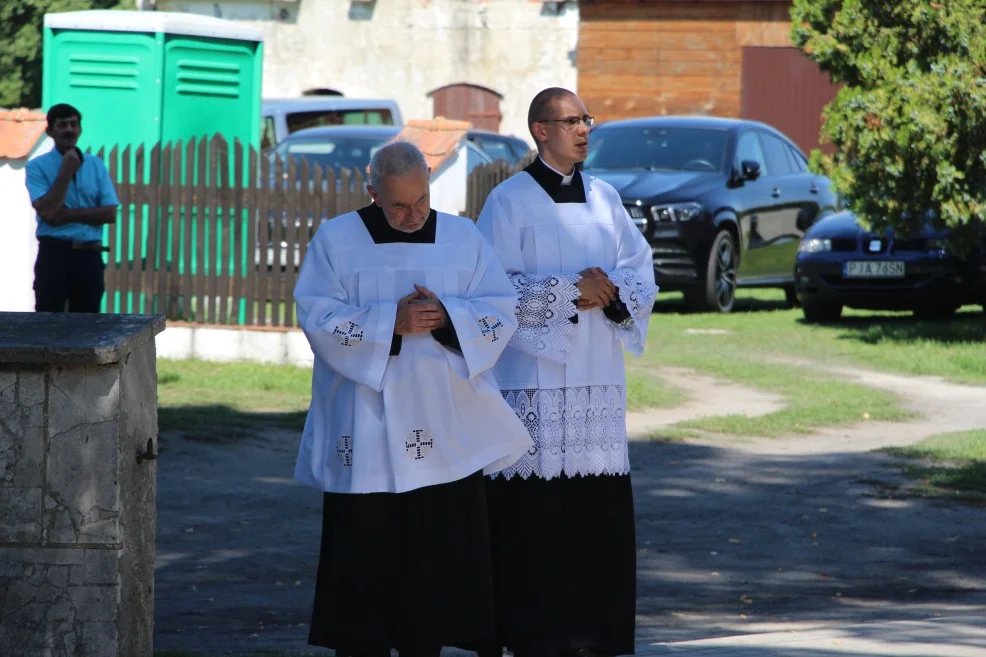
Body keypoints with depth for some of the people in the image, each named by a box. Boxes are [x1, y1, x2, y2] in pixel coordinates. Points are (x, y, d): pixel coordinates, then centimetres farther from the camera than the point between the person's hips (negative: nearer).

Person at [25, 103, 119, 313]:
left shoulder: (96, 166, 9)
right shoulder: (37, 167, -1)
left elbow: (110, 214, 0)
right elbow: (47, 211, -15)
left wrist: (70, 215, -10)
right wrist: (66, 171, -11)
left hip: (89, 256, 4)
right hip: (54, 254, -4)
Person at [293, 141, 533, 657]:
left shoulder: (463, 238, 7)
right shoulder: (336, 240, 2)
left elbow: (502, 312, 2)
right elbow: (317, 317, -7)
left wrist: (447, 316, -17)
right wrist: (390, 322, -18)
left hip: (444, 428, 2)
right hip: (367, 430, -2)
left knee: (439, 551, 2)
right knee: (367, 549, -2)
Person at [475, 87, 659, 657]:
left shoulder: (605, 199, 13)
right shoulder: (511, 200, -3)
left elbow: (643, 273, 10)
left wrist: (613, 289, -11)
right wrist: (568, 291, -16)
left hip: (598, 376, 5)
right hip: (533, 378, -5)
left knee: (600, 508, 4)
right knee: (535, 511, -6)